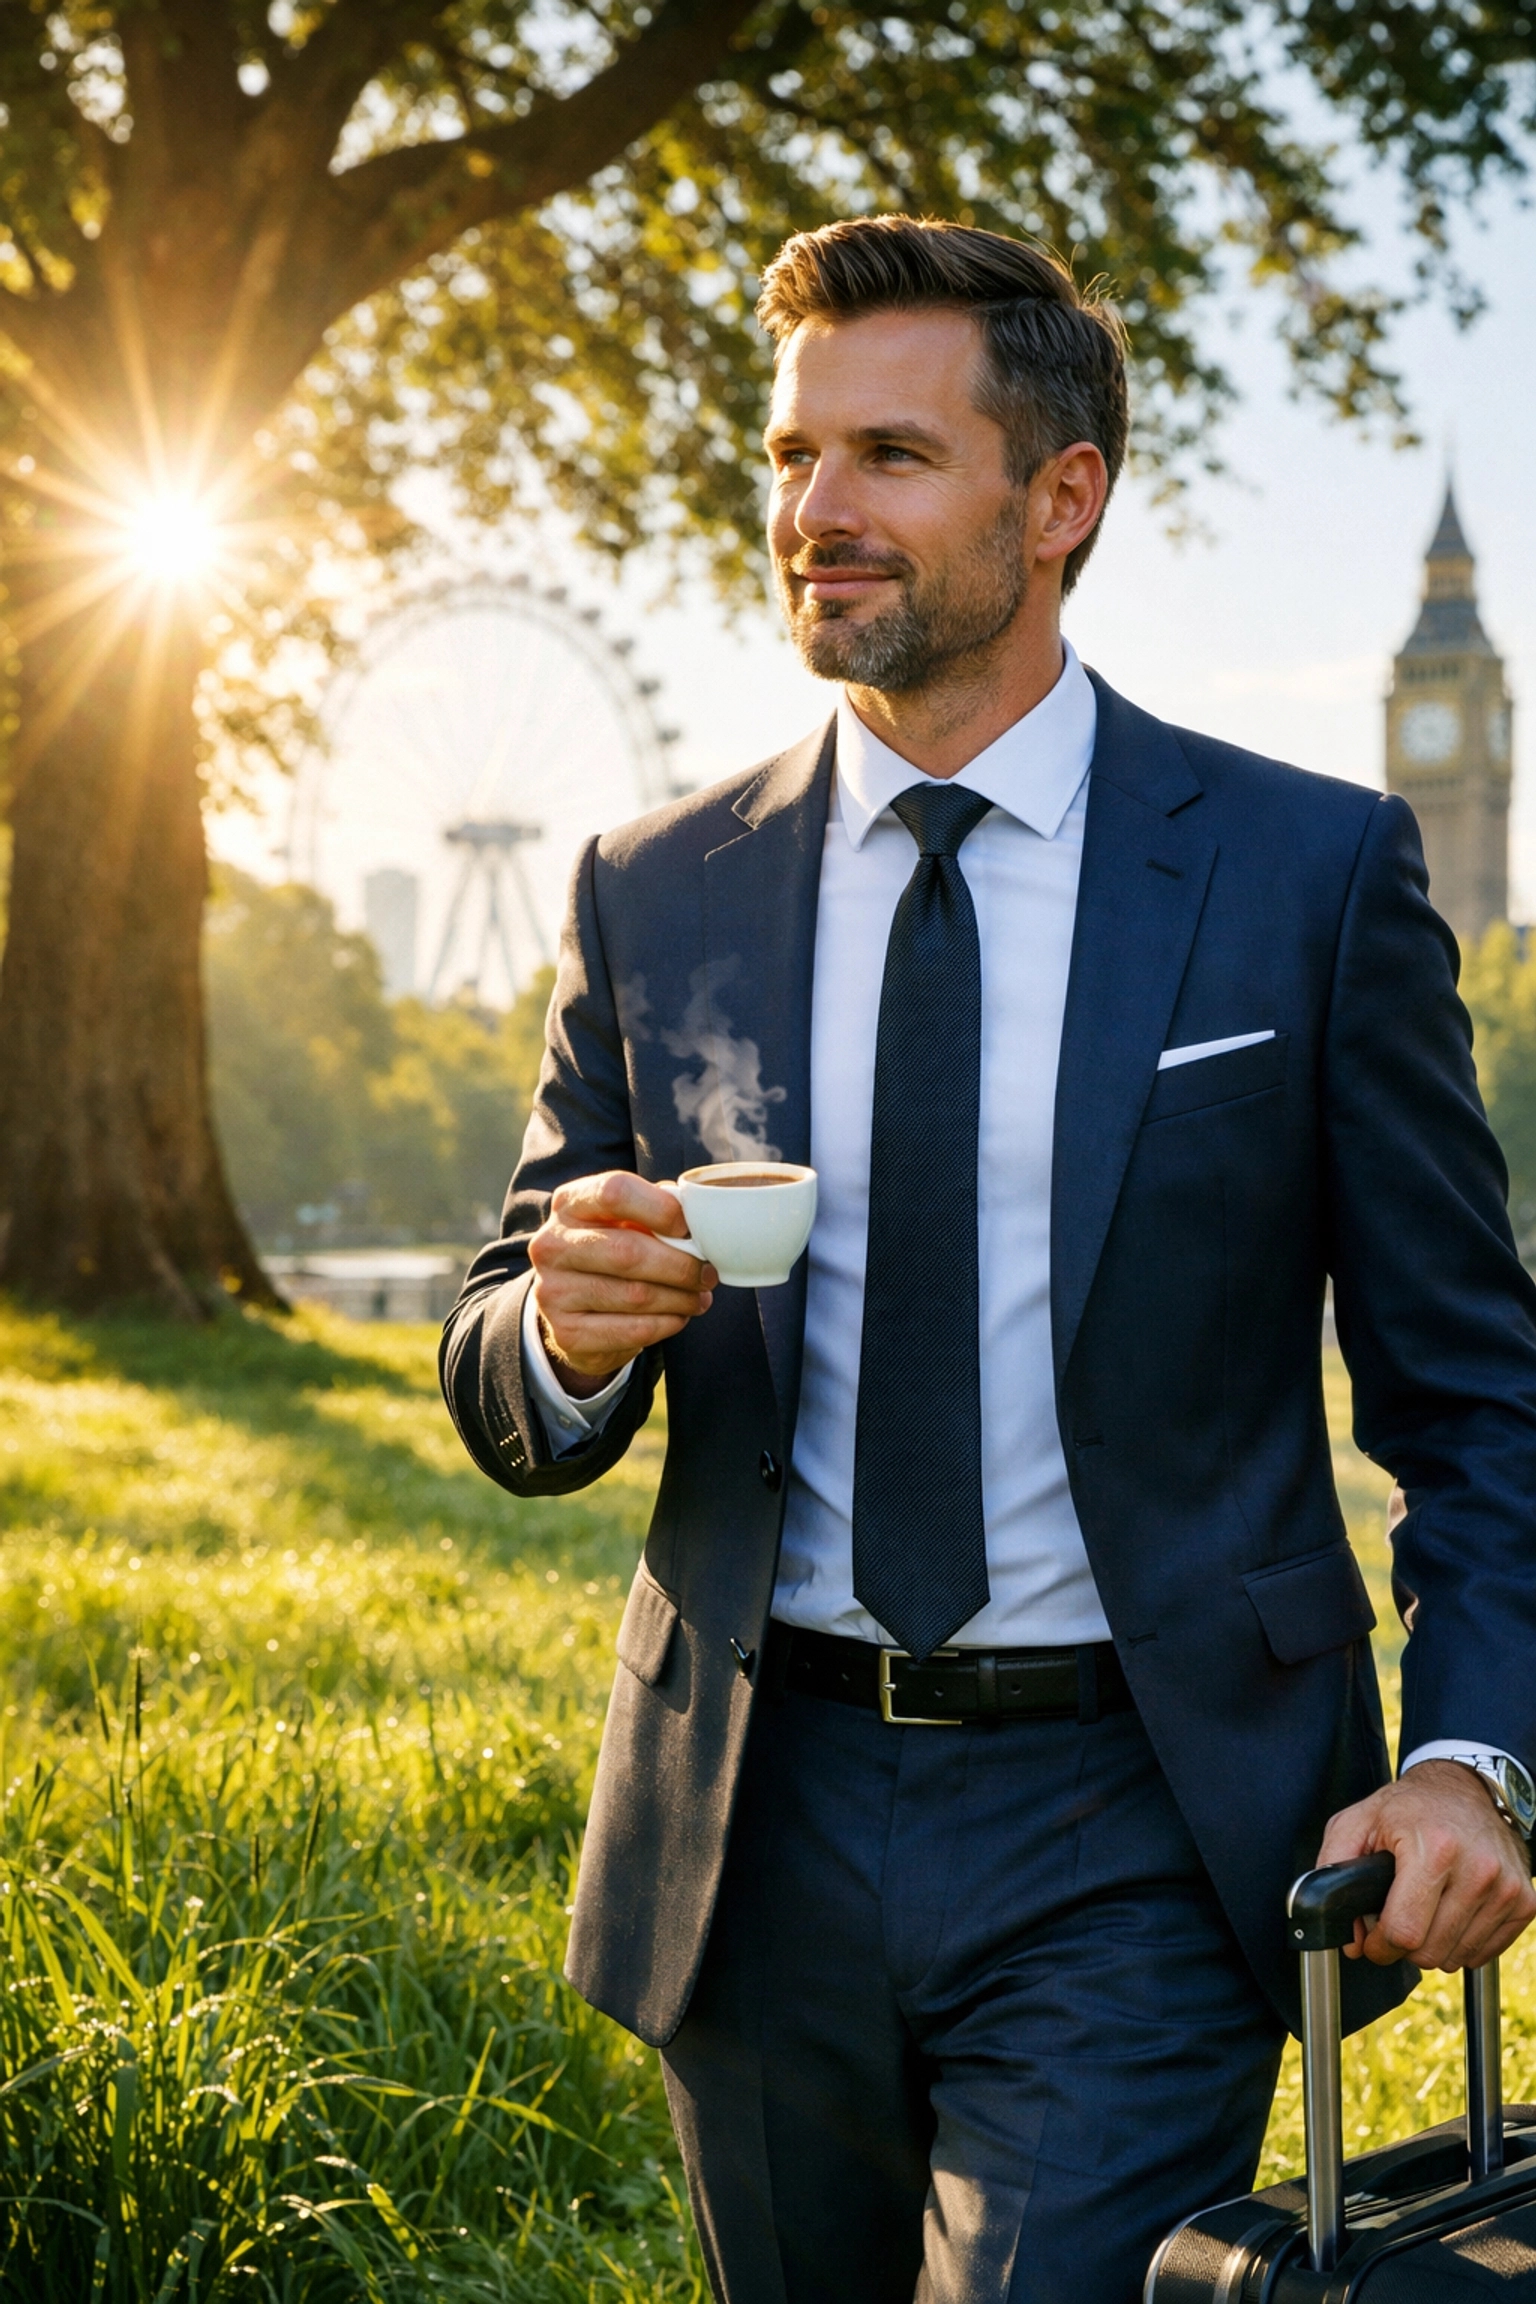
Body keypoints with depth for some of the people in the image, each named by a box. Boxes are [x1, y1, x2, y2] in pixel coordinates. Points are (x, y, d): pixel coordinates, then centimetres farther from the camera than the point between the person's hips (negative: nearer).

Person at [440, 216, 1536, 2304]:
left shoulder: (1313, 870, -3)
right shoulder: (658, 898, 4)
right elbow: (506, 1404, 8)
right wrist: (568, 1328, -15)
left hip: (1137, 1842, -3)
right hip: (759, 1835, 3)